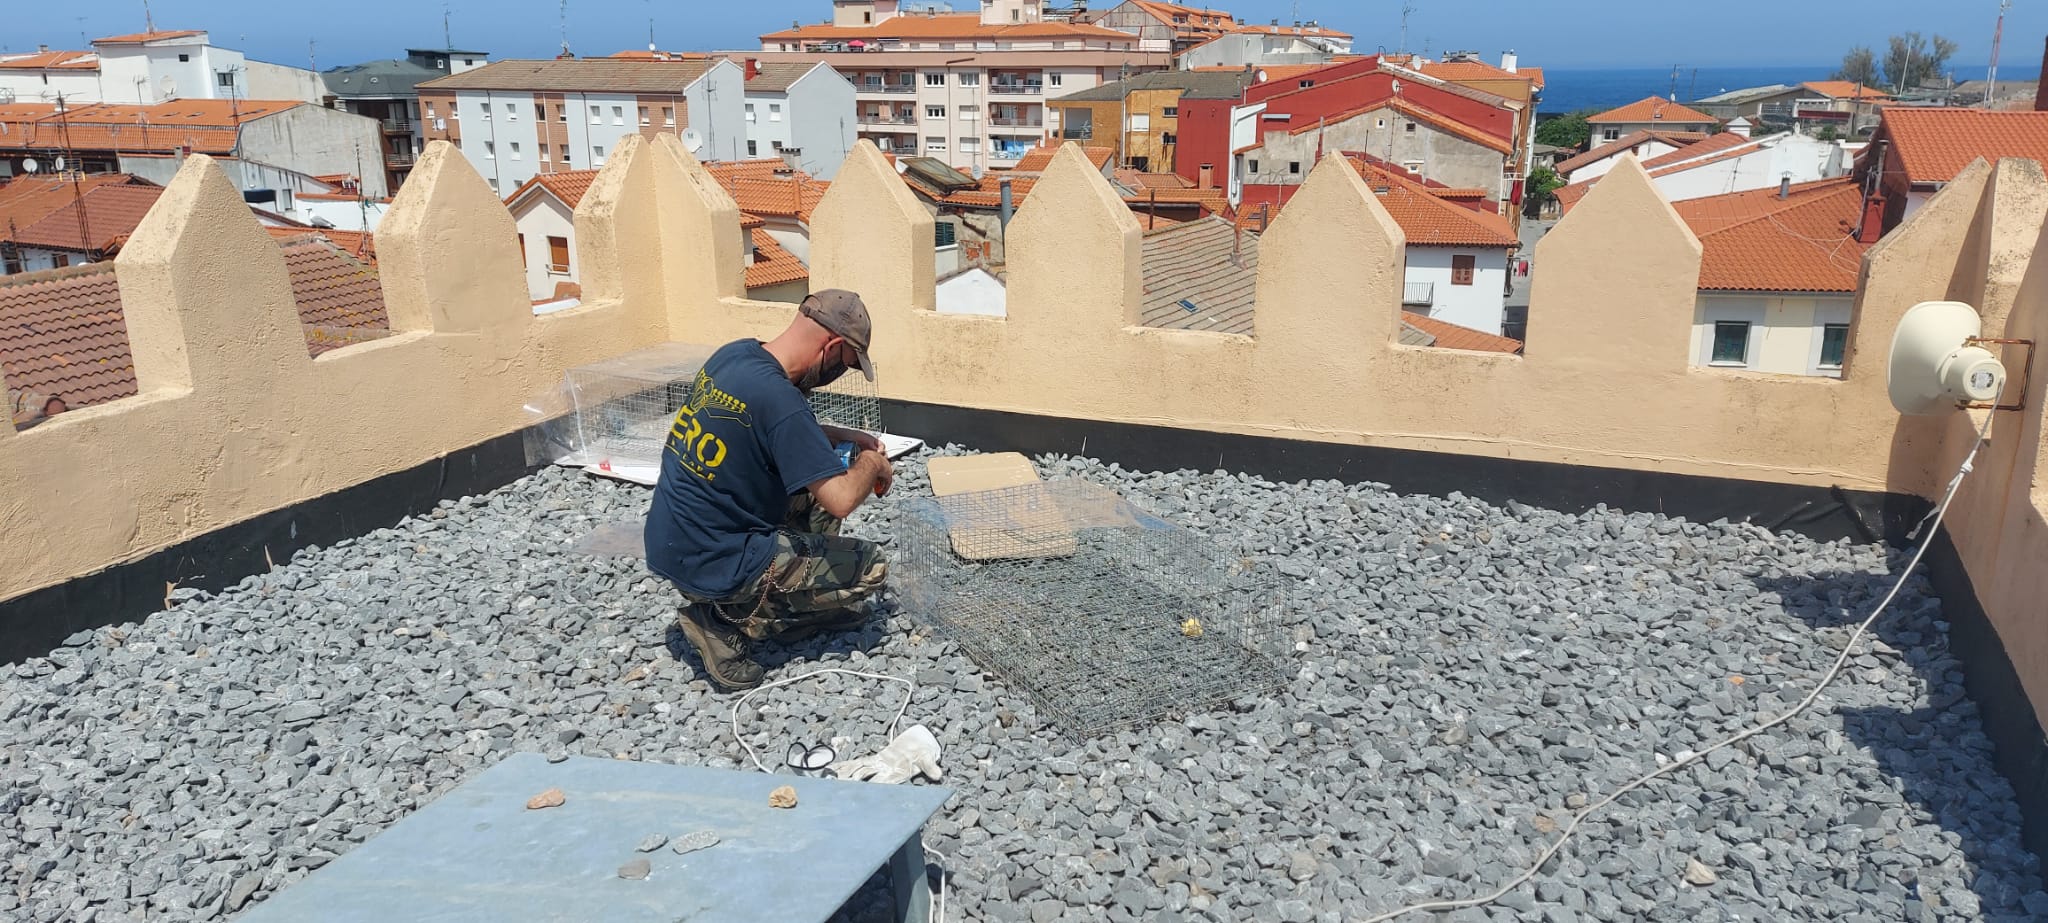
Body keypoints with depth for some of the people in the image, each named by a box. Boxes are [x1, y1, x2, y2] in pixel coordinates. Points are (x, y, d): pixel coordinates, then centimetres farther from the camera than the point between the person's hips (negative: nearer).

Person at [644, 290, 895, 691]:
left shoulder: (734, 353, 0)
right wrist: (872, 463, -6)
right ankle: (731, 620, 0)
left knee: (815, 491, 19)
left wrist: (844, 438, 11)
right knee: (872, 565, 1)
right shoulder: (779, 398, -27)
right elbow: (841, 500, -27)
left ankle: (806, 600, 20)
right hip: (713, 565, -9)